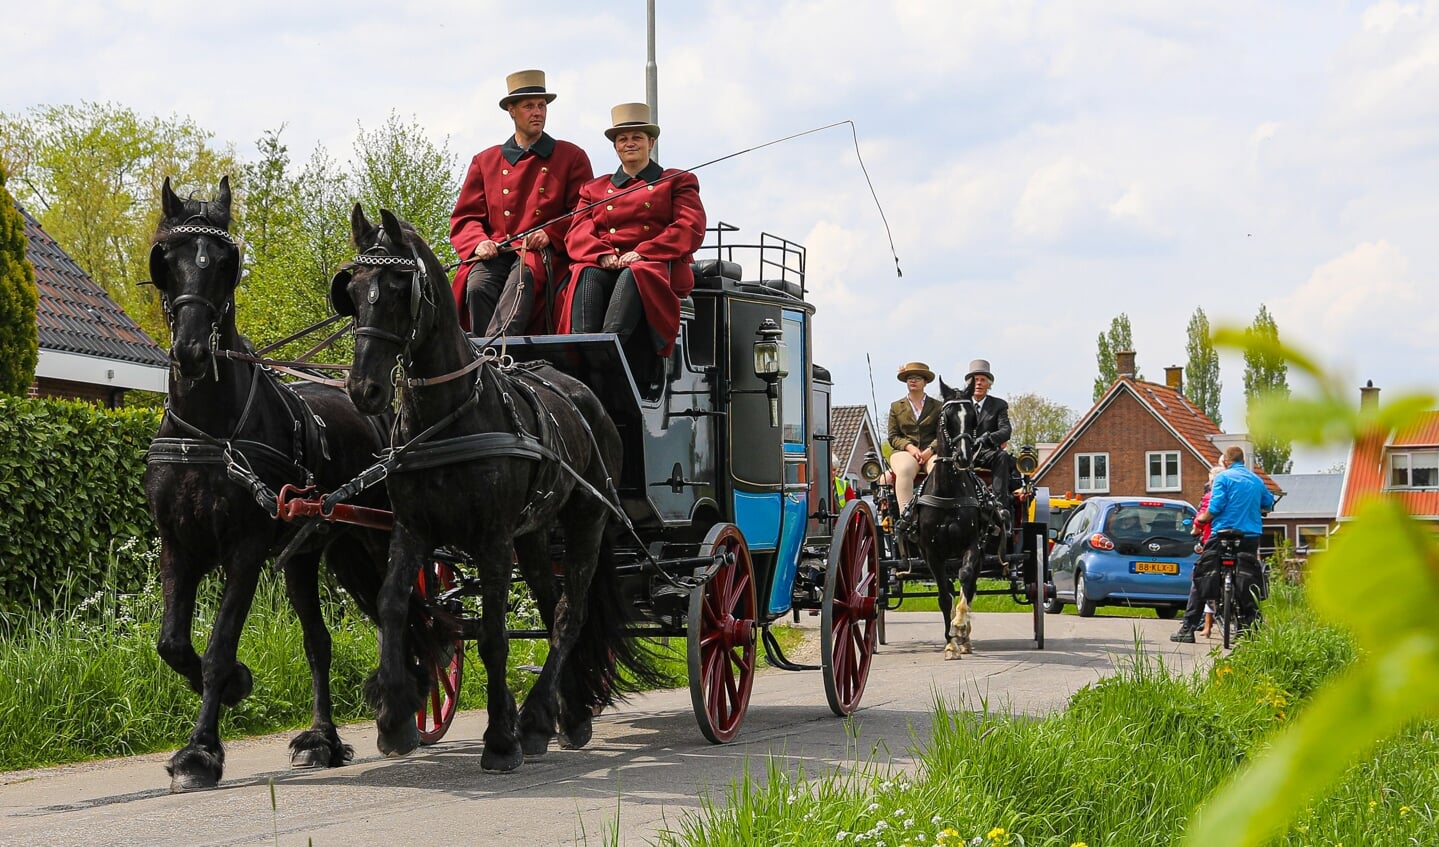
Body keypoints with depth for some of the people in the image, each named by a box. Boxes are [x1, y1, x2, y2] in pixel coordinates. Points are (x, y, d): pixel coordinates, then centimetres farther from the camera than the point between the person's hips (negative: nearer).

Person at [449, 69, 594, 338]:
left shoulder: (571, 157, 15)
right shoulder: (485, 161, 20)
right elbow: (465, 217, 17)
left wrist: (551, 235, -9)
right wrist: (479, 243, -6)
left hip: (544, 255, -3)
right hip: (495, 253, 3)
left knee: (523, 278, -37)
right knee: (477, 286, -31)